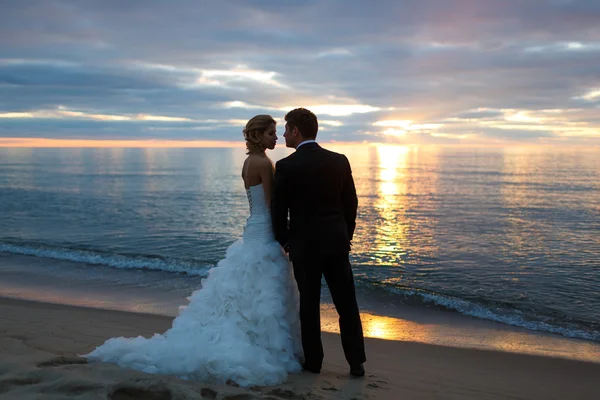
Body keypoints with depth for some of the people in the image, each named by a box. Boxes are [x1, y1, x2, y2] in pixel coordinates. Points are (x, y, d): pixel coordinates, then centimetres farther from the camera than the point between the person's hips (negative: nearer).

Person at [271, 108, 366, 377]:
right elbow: (351, 204, 6)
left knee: (309, 305, 10)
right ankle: (356, 362, 13)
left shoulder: (285, 166, -10)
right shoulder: (340, 161, 1)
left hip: (304, 244, -2)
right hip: (336, 242, 3)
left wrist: (283, 241, 13)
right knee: (347, 304, 9)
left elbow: (278, 210, -4)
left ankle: (313, 361, 20)